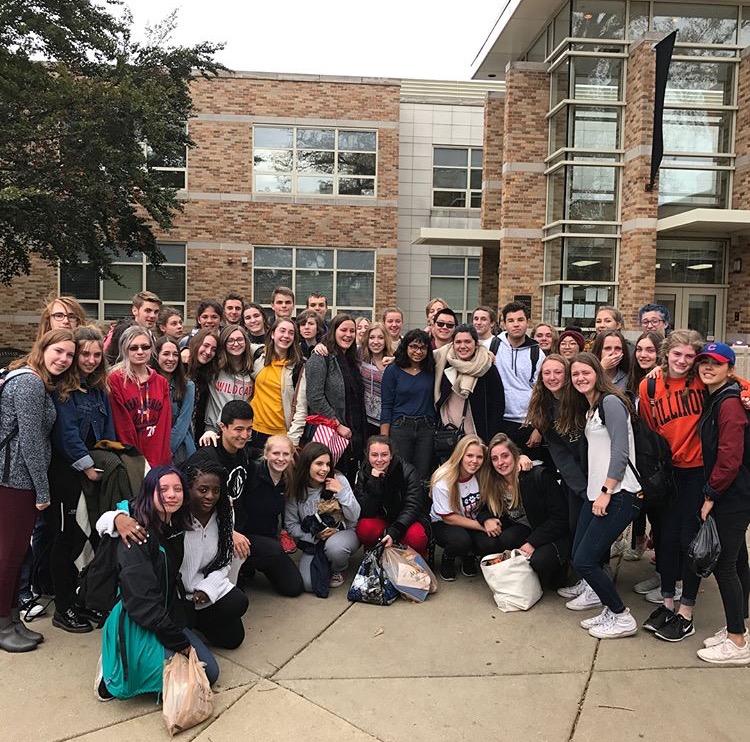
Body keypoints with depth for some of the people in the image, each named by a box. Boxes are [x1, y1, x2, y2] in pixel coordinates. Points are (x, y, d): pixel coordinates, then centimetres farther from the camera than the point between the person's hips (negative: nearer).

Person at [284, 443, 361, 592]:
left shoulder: (339, 480, -13)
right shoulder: (295, 489, -9)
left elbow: (354, 517, -13)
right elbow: (291, 525, -4)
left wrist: (342, 491, -25)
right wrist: (315, 535, -17)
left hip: (343, 533, -1)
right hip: (313, 542, 1)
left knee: (334, 546, -37)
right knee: (308, 584, -20)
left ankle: (339, 569, 0)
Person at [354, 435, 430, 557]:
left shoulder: (407, 471, -16)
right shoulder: (364, 473, -10)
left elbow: (412, 507, -22)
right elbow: (366, 512, -17)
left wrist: (394, 533, -35)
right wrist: (373, 482, -30)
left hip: (407, 519, -1)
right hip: (381, 520, 1)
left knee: (416, 537, -34)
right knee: (364, 529, -31)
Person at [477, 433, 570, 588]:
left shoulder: (540, 476, -20)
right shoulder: (494, 485, -4)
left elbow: (560, 517, -20)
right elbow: (485, 509, 11)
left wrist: (532, 543, -24)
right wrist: (486, 519, -15)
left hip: (555, 535, -4)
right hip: (526, 530, 4)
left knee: (539, 560, -32)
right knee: (505, 540, -28)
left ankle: (557, 569, 4)